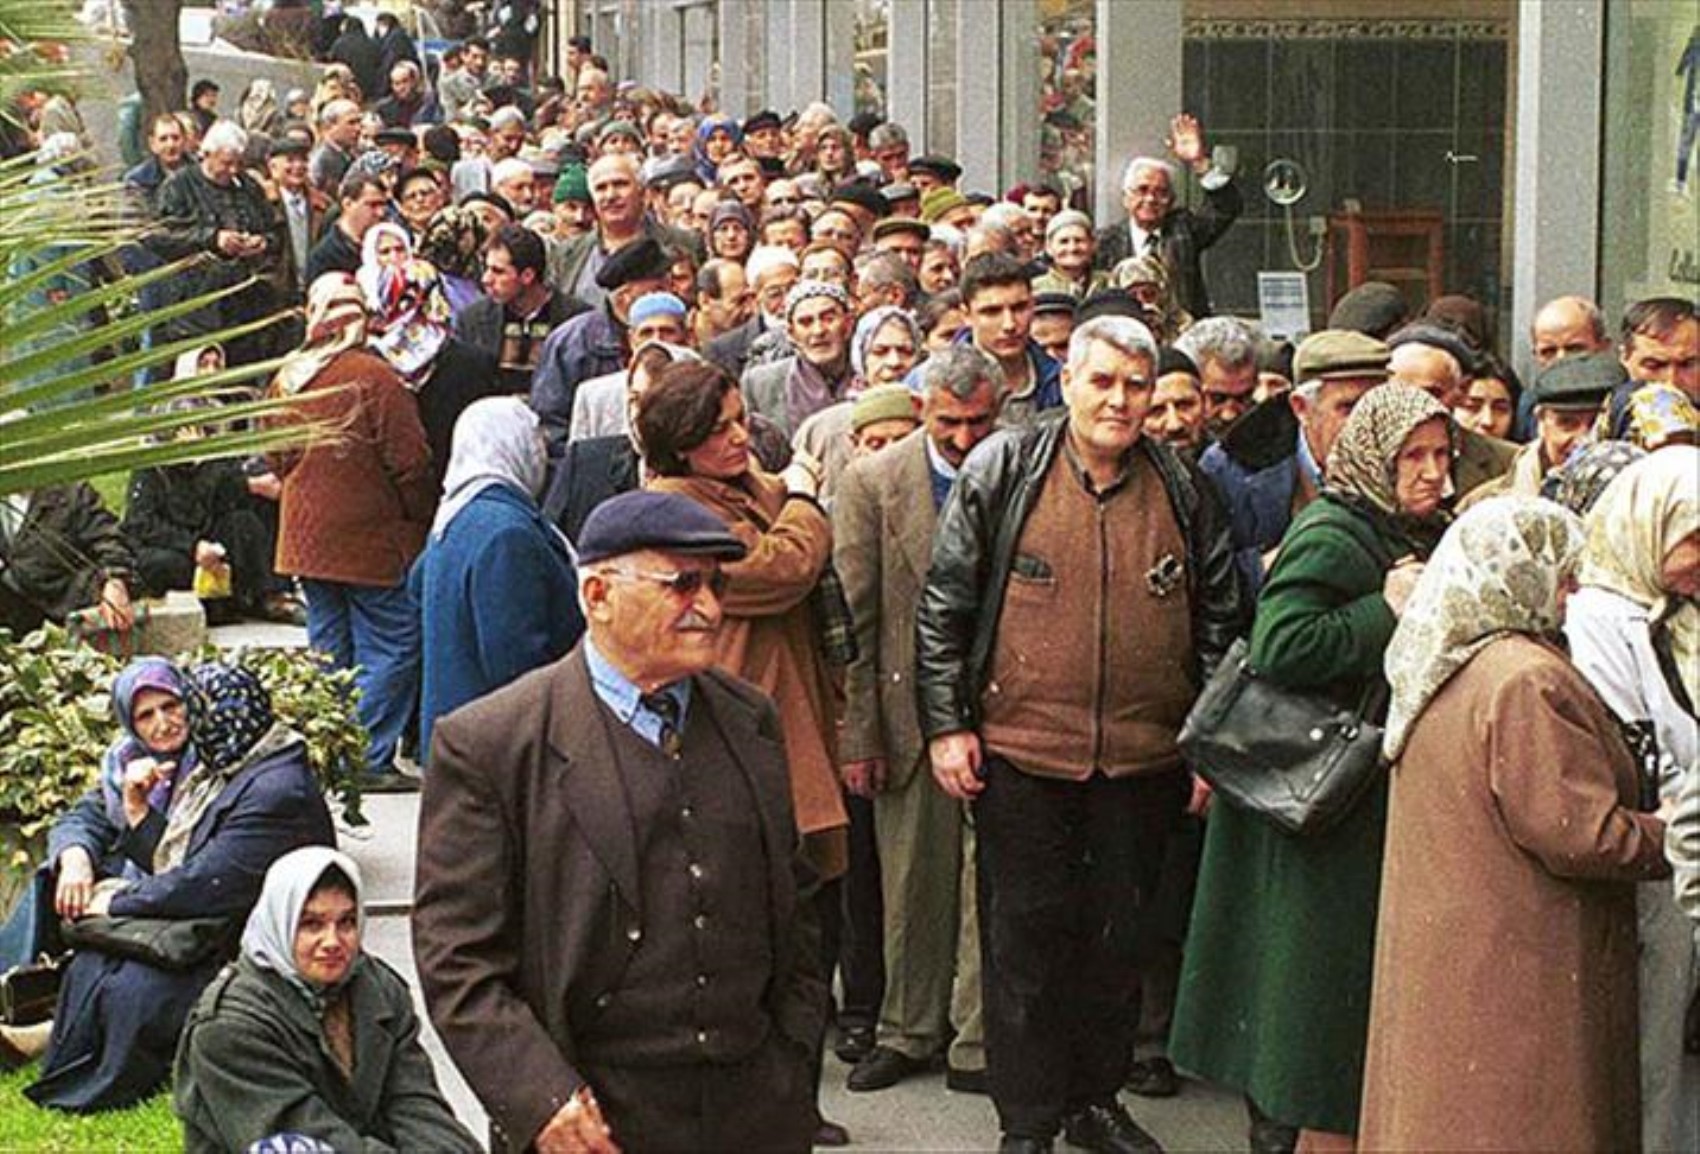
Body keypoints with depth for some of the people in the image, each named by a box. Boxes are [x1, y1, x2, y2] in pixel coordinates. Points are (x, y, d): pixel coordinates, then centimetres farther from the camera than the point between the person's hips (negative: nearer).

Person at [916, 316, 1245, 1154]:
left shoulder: (1181, 490, 5)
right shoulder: (1003, 471, -3)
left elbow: (1218, 617, 10)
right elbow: (944, 604, -2)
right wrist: (945, 724, -6)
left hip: (1142, 760, 3)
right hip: (1020, 749, -2)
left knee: (1118, 935, 13)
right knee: (1025, 935, 5)